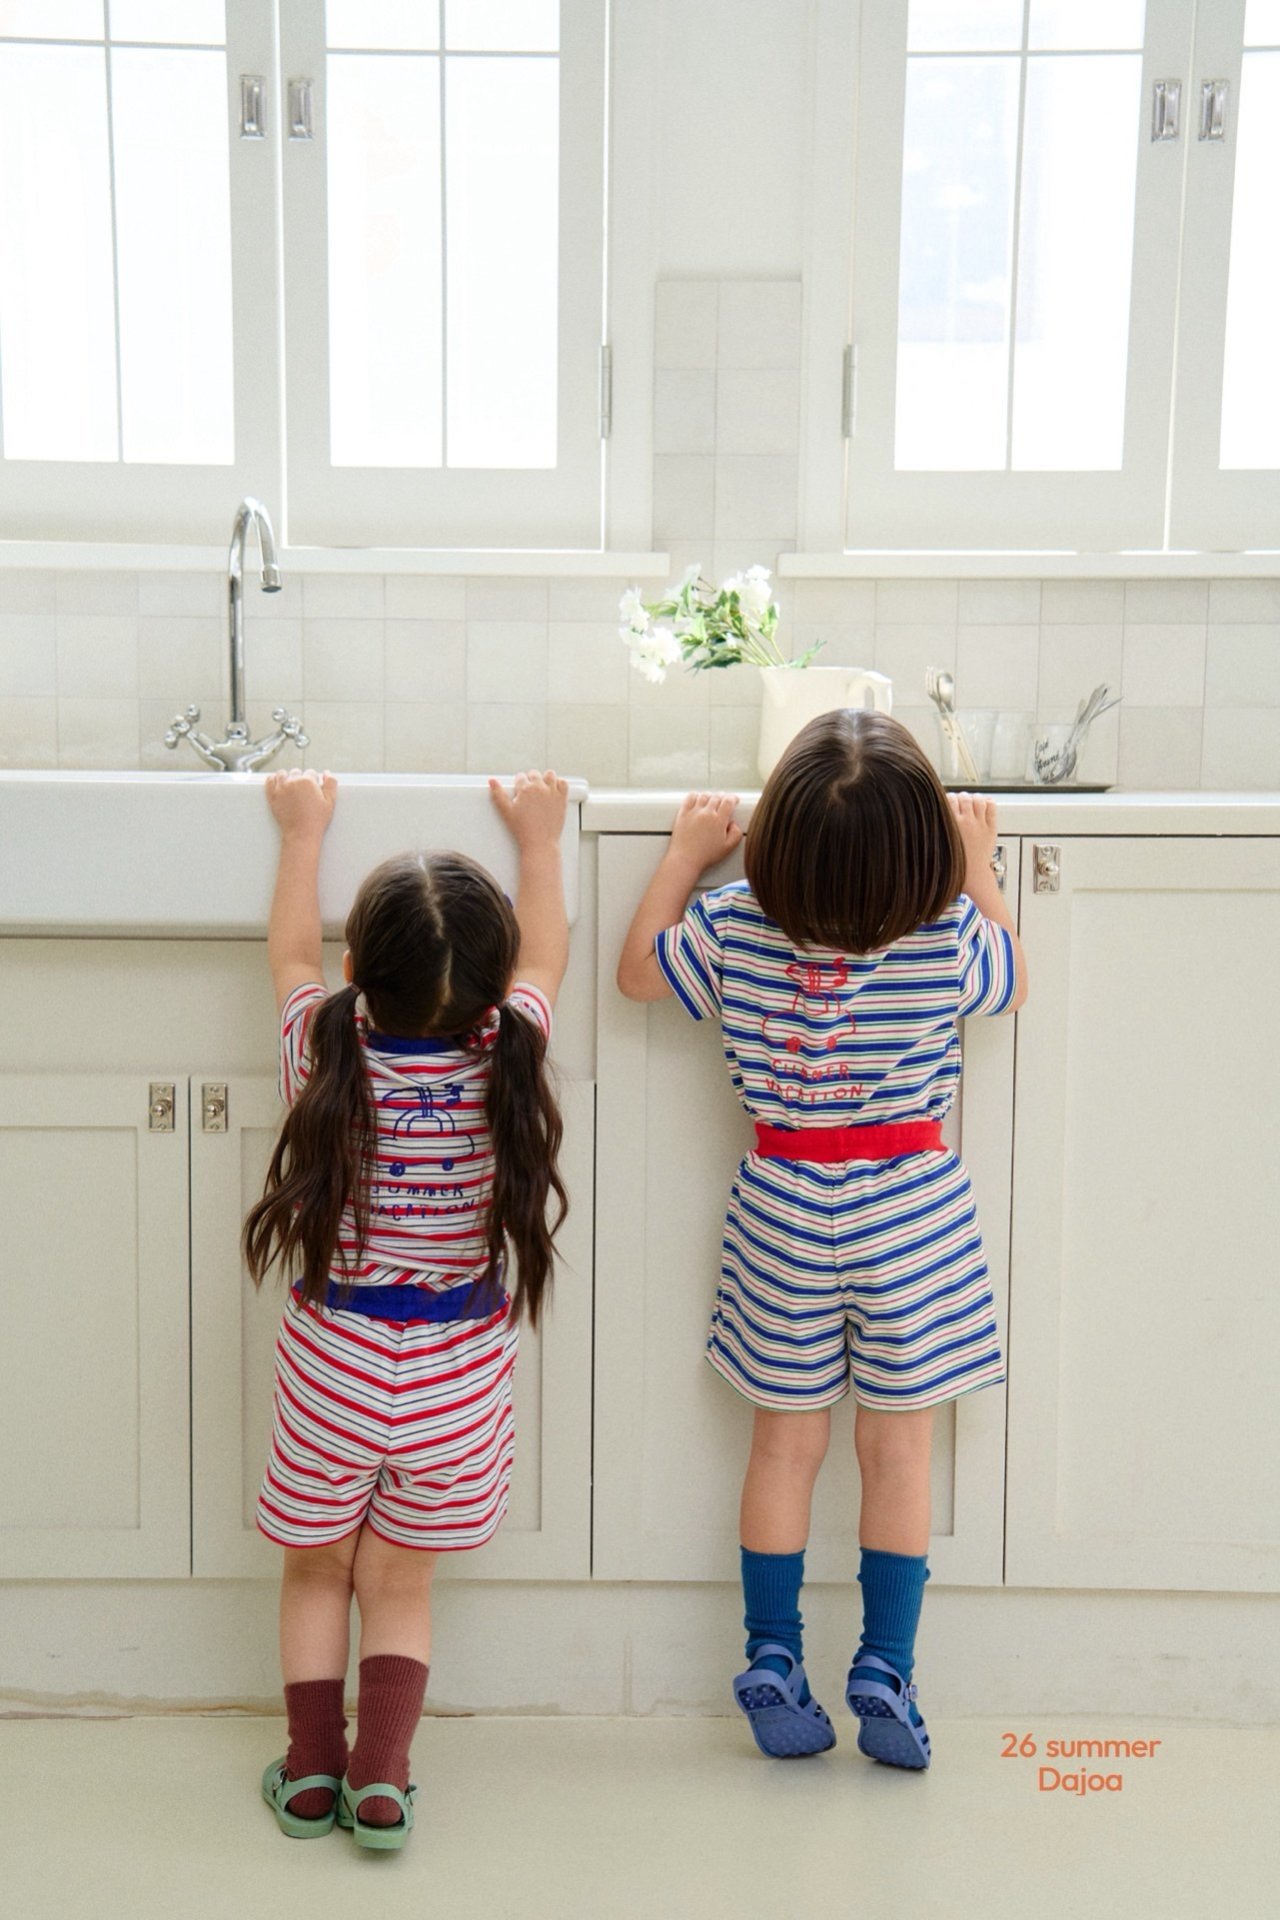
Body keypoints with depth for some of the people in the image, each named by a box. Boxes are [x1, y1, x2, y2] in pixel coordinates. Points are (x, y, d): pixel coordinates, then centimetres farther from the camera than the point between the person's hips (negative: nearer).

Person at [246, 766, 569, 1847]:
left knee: (317, 1568, 19)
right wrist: (539, 837, 19)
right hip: (460, 1375, 1)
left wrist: (305, 829, 19)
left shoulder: (324, 1055, -14)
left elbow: (291, 953, 7)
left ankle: (312, 1771, 23)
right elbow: (545, 958, 7)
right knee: (400, 1581, 16)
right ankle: (381, 1780, 11)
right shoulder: (507, 1060, -13)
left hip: (330, 1362, 0)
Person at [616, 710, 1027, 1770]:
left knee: (786, 1443, 13)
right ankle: (885, 1672, 13)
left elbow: (636, 969, 6)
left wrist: (686, 853, 11)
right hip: (914, 1205, -1)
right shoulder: (949, 934, -14)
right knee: (898, 1451, 9)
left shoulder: (733, 931, -13)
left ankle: (774, 1664, 19)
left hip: (784, 1208, 1)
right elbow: (1015, 984, 8)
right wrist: (979, 869, 14)